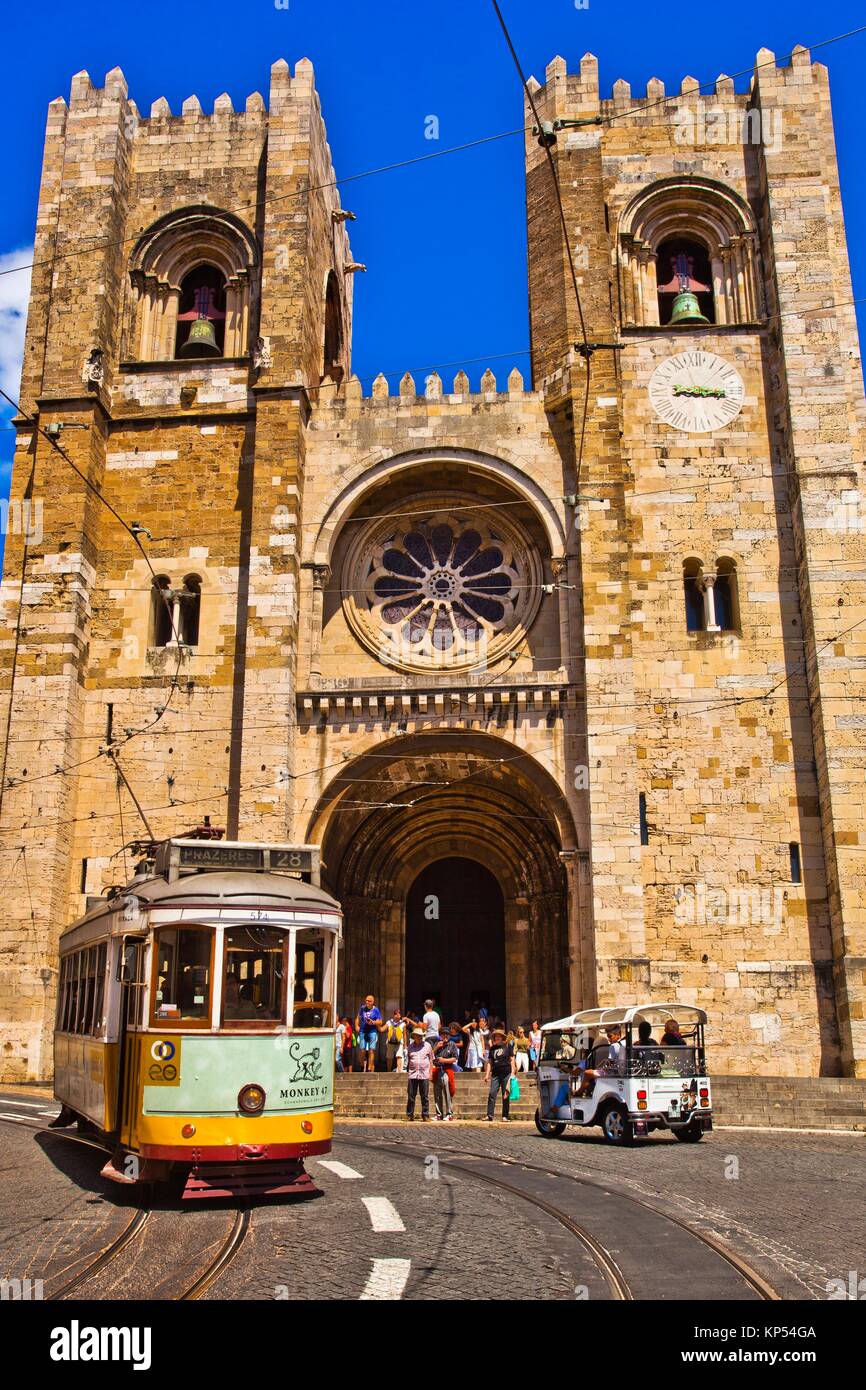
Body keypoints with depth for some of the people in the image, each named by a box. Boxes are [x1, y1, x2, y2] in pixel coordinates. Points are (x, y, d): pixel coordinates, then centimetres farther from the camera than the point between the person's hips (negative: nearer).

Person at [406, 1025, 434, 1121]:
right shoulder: (410, 1046, 11)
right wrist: (407, 1072, 7)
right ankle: (409, 1115, 9)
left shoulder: (427, 1045, 8)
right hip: (412, 1074, 1)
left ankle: (425, 1115, 7)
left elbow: (431, 1060, 11)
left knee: (425, 1097, 1)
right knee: (411, 1096, 2)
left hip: (424, 1075, -1)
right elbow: (408, 1061, 15)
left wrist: (430, 1072, 4)